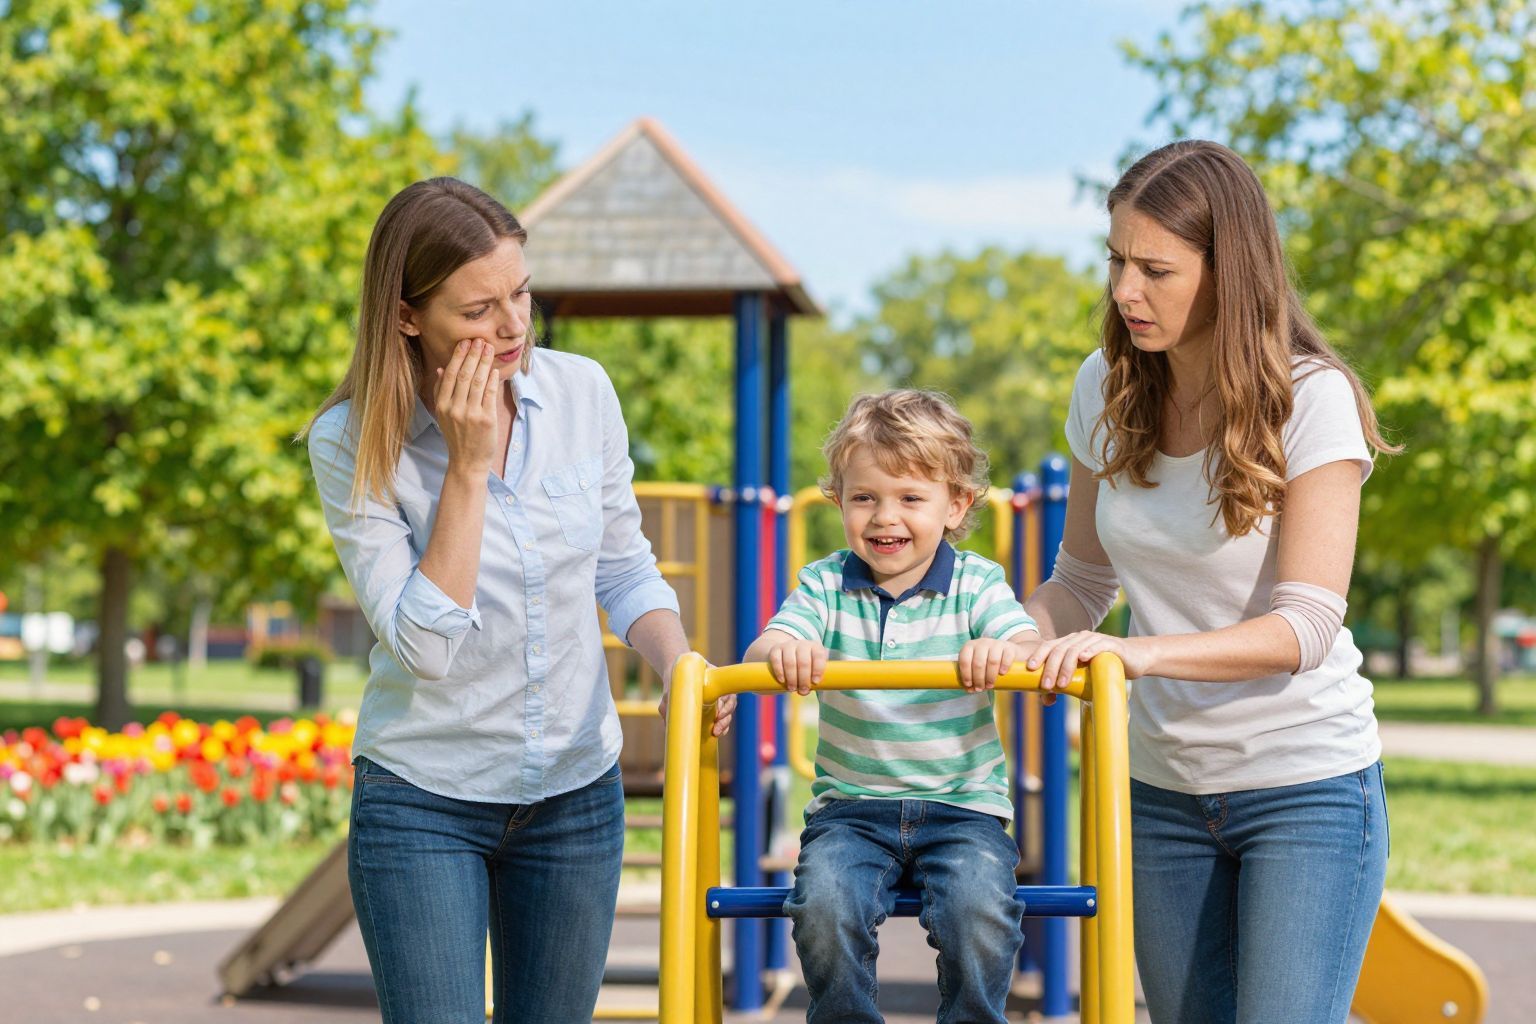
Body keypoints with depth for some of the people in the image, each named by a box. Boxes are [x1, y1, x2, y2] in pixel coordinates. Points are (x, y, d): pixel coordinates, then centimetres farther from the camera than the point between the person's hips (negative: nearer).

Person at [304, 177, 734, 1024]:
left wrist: (678, 664, -12)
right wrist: (468, 468, -22)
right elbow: (424, 647, -20)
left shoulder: (581, 392, -4)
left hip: (577, 792, 4)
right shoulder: (350, 443, -14)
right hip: (425, 802, -3)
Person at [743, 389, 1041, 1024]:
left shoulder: (977, 584, 2)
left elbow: (1029, 648, -14)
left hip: (962, 807, -1)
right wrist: (780, 652, -35)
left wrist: (1004, 652, -39)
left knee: (979, 911, -28)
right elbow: (760, 654, -10)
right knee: (824, 907, -27)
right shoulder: (825, 585, 4)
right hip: (851, 807, 1)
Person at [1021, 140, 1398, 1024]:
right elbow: (1083, 581, 9)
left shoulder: (1311, 399, -14)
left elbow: (1306, 626, -22)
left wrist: (1142, 651, -36)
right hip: (1167, 786, 5)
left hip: (1307, 785, -5)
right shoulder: (1108, 390, 2)